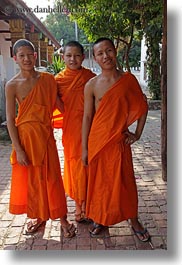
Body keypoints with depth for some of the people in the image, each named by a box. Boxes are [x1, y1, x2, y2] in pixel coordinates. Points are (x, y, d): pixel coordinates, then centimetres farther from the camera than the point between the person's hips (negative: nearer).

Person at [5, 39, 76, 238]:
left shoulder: (47, 79, -2)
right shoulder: (12, 85, -7)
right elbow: (10, 120, -8)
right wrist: (18, 149, -10)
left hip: (45, 135, 1)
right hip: (25, 136, 0)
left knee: (52, 177, 7)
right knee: (30, 178, 12)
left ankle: (63, 219, 21)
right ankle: (37, 216, 34)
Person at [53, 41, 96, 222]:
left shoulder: (90, 77, -1)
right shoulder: (59, 79, 0)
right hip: (70, 129, 0)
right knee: (74, 165, 9)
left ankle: (87, 203, 25)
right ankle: (79, 205, 27)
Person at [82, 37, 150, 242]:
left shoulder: (128, 79, -3)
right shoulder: (91, 85, -4)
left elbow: (142, 107, 7)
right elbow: (87, 117, -1)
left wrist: (137, 134, 1)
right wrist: (84, 148, 0)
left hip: (120, 140, 0)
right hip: (97, 140, 0)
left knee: (125, 180, 9)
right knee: (98, 180, 12)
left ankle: (134, 220, 30)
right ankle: (100, 218, 34)